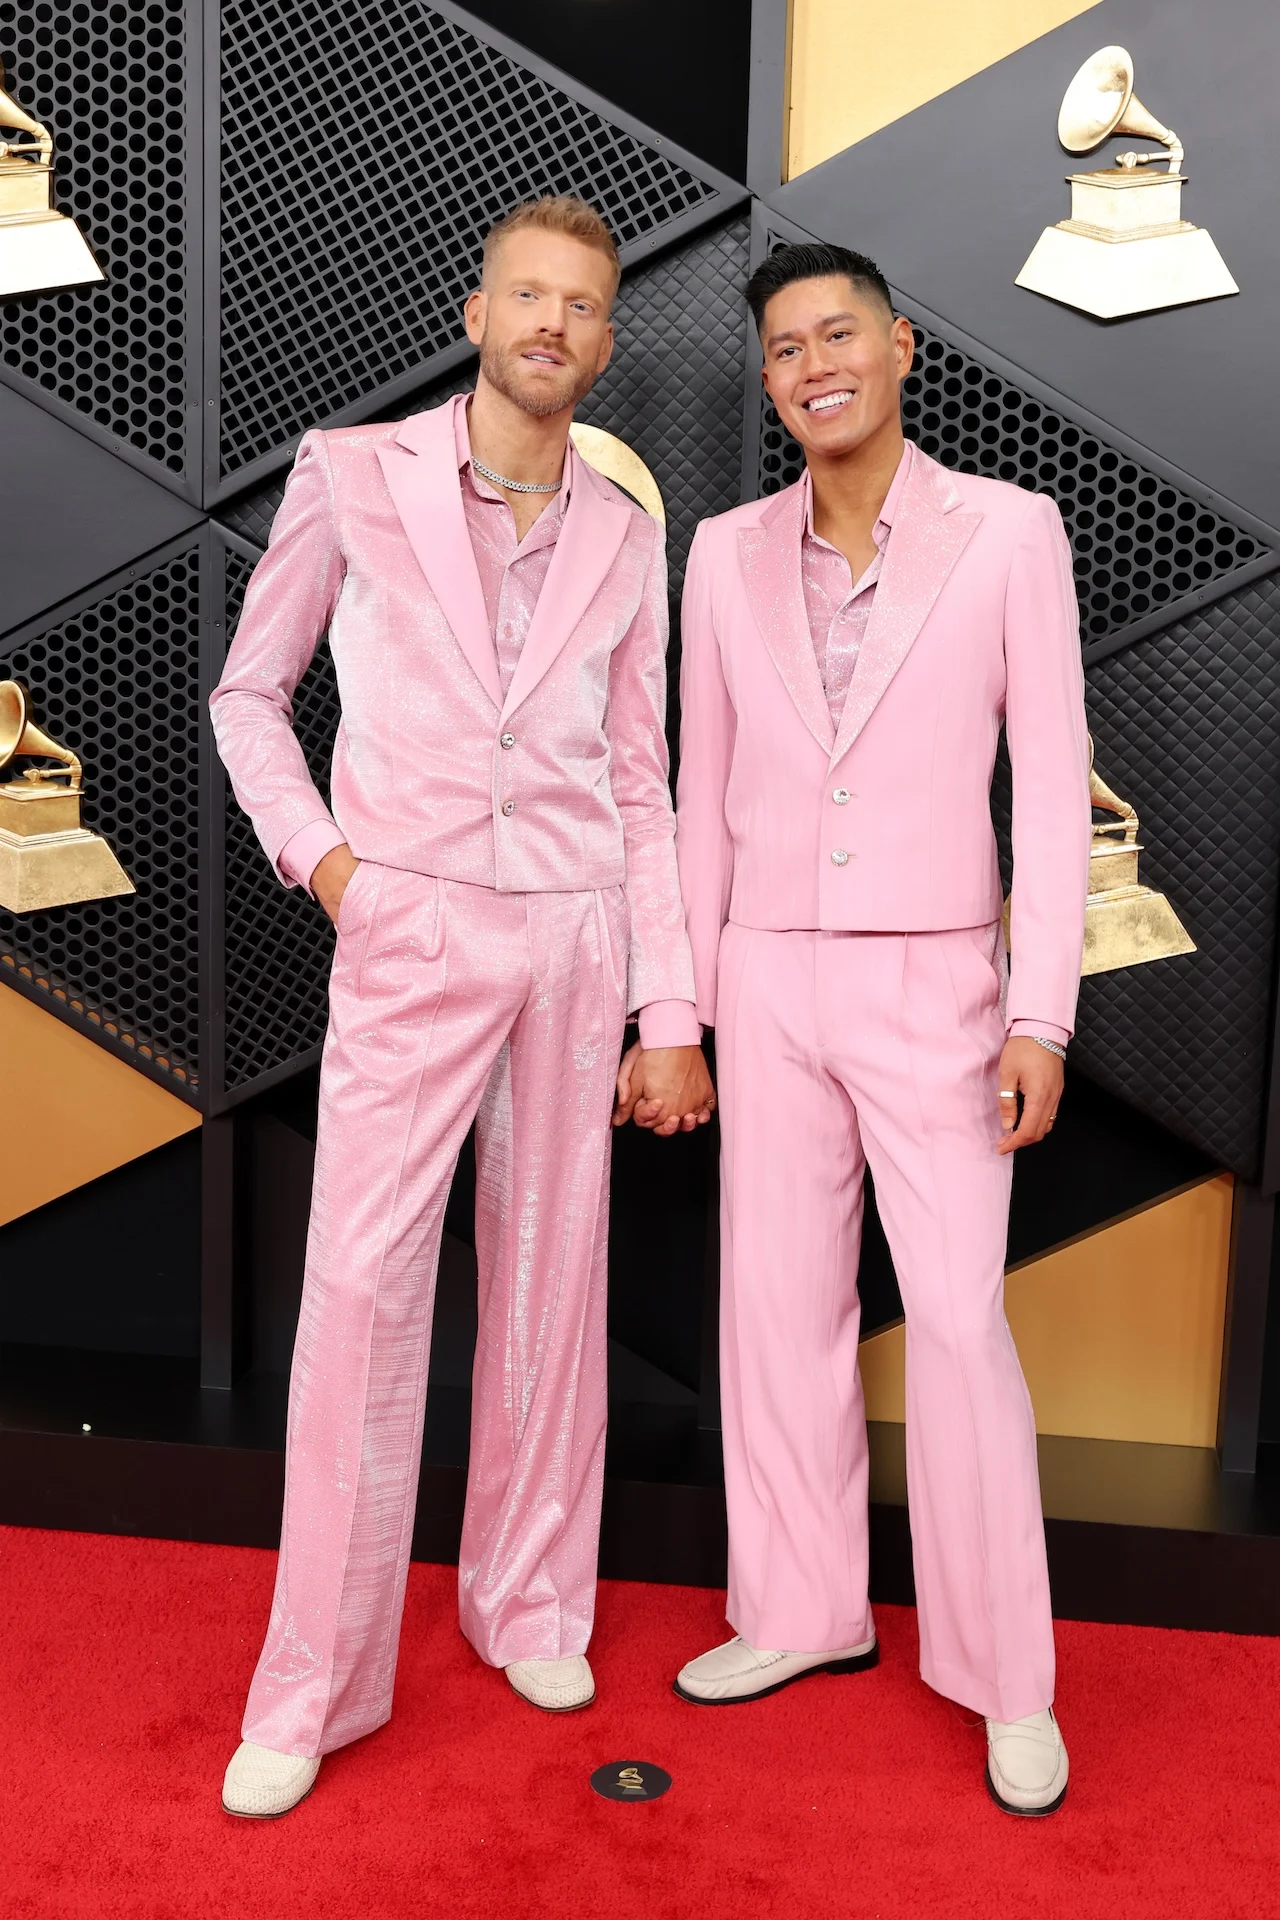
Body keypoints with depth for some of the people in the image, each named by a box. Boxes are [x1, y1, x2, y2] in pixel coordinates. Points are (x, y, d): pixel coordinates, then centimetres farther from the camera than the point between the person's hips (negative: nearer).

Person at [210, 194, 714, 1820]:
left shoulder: (623, 539, 8)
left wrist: (669, 1016, 6)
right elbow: (248, 689, 8)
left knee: (551, 1279, 8)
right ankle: (315, 1683, 7)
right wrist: (315, 850, -8)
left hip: (576, 940, 3)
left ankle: (531, 1603, 26)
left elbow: (640, 786, 10)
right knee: (362, 1286, -6)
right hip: (411, 940, -3)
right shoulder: (351, 476, 1)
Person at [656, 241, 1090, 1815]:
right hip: (771, 983, 4)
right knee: (779, 1304, 9)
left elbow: (1052, 787, -6)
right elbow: (706, 800, 8)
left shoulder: (1009, 534, -6)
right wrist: (676, 1008, 7)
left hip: (930, 988, -3)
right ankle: (804, 1612, 26)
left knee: (959, 1322, -3)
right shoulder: (728, 556, 4)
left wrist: (1042, 1014, -12)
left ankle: (1008, 1679, 12)